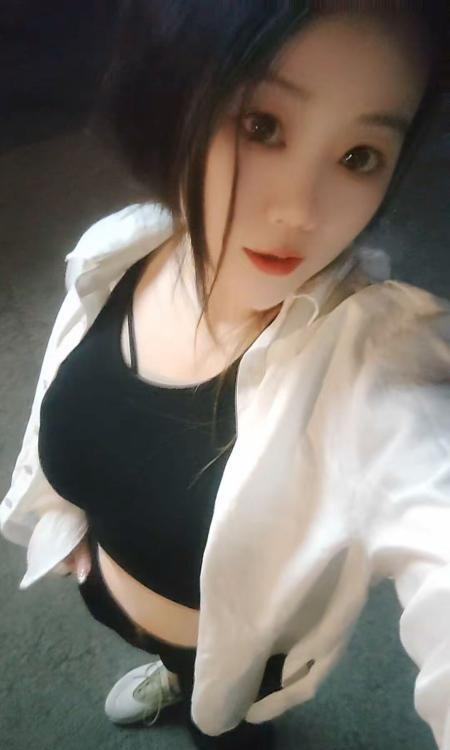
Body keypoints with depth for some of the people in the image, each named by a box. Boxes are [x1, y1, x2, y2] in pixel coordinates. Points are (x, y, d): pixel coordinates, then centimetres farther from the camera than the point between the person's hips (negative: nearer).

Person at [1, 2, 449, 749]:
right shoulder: (115, 255, -22)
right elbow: (68, 409, -5)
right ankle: (174, 676, 76)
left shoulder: (376, 365, -39)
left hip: (242, 652, -4)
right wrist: (62, 516, 9)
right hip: (108, 587, 4)